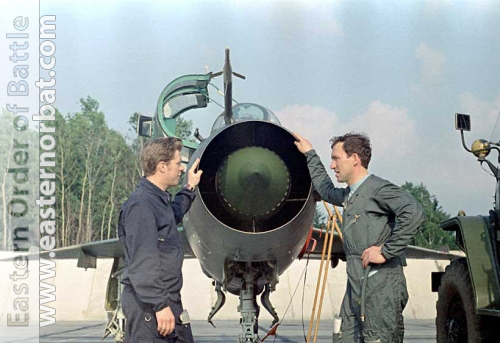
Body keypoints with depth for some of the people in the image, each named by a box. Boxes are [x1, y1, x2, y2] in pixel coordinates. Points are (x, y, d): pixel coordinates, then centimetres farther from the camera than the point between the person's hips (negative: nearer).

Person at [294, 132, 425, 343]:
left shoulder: (377, 188, -9)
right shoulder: (348, 195, 20)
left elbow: (414, 213, -24)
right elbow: (325, 189, 43)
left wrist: (386, 251, -20)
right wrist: (310, 154, 46)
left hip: (381, 287, -9)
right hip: (355, 287, 9)